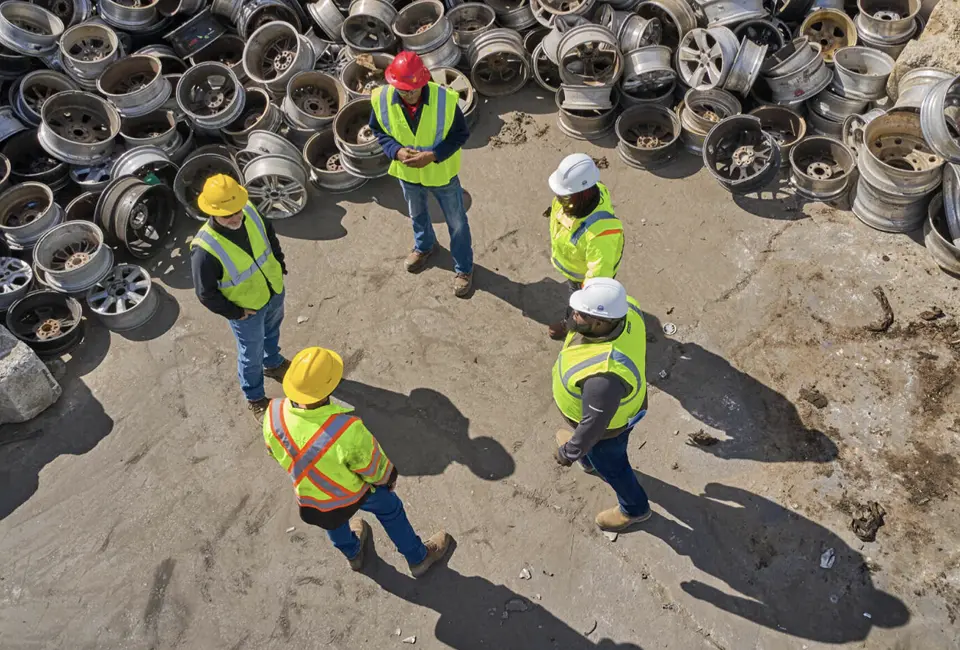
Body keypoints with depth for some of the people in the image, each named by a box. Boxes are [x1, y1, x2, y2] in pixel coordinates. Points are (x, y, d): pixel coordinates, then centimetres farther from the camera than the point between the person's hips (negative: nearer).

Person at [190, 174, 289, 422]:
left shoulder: (249, 211, -23)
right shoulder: (205, 249, -37)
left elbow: (269, 233, 1)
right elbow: (206, 293, -24)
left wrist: (279, 265, 4)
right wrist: (235, 313, -16)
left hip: (274, 290, 5)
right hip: (247, 309, -5)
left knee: (272, 331, 33)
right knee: (252, 355, 18)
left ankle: (273, 363, 66)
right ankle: (255, 398, 46)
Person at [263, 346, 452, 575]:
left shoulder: (274, 414, -32)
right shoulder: (346, 431, -45)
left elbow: (274, 450, -8)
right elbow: (374, 466, -24)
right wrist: (388, 477, 0)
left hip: (307, 494, 4)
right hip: (351, 492, -4)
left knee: (333, 518, 37)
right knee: (389, 508, 27)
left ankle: (353, 553, 69)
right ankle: (418, 557, 52)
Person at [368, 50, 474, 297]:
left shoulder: (445, 99, -29)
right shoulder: (381, 99, -21)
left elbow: (460, 134, -16)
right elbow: (379, 131, -4)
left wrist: (433, 155, -29)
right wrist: (396, 151, -24)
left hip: (441, 173, -3)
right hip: (407, 173, 3)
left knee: (457, 223, 14)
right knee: (417, 214, 29)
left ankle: (464, 269, 37)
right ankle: (424, 246, 61)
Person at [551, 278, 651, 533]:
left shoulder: (604, 374, -49)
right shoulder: (624, 307, -28)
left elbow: (595, 423, -31)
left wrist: (569, 452, -13)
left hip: (607, 422, -7)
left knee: (609, 464, 26)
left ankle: (634, 508, 56)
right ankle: (592, 462, 73)